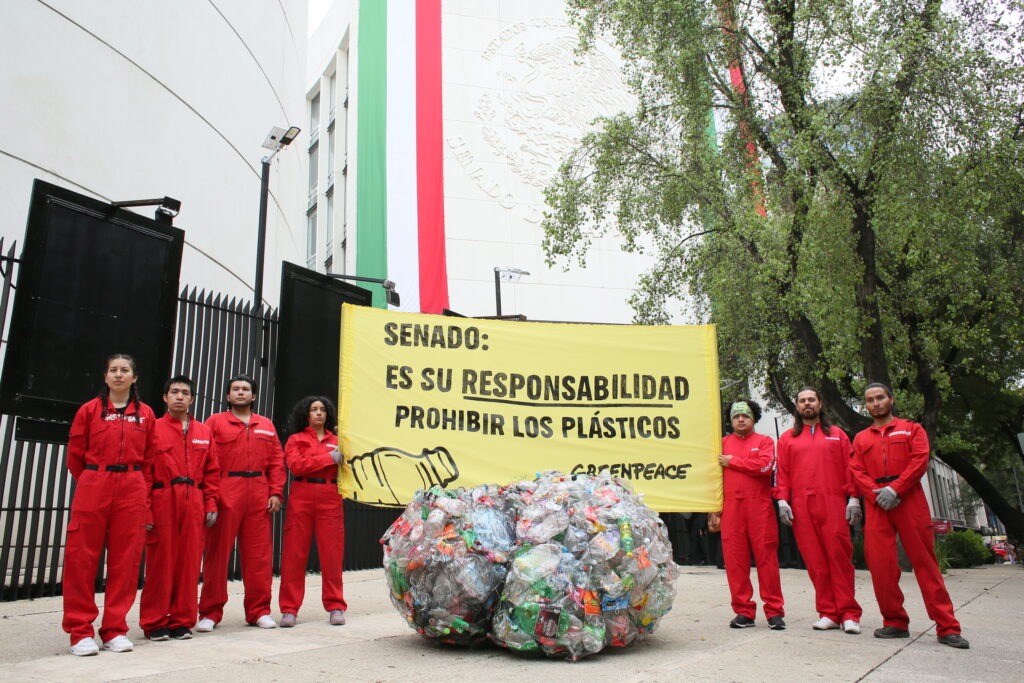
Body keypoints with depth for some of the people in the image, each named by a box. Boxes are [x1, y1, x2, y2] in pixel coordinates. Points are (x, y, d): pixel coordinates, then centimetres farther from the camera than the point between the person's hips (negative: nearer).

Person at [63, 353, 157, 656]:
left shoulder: (146, 414, 8)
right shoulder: (90, 410, 5)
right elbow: (75, 456, 8)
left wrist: (141, 490, 7)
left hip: (132, 492, 1)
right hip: (92, 488, -1)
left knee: (126, 560, 2)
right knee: (82, 558, -2)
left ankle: (115, 630, 12)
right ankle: (80, 632, 9)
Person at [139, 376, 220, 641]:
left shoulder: (204, 432, 14)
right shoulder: (154, 428, 4)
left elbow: (212, 471, 13)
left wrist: (210, 504, 6)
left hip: (193, 503, 3)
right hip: (162, 501, -3)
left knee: (189, 562, 5)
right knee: (160, 562, 1)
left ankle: (182, 621, 15)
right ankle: (154, 623, 13)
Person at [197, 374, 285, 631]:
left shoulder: (266, 426, 17)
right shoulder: (216, 422, 7)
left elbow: (276, 461, 12)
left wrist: (275, 493, 1)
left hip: (259, 495, 3)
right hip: (226, 494, -3)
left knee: (259, 552, 5)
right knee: (218, 552, 1)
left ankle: (259, 611, 14)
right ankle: (210, 612, 12)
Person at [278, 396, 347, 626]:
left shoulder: (337, 441, 15)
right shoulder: (295, 439, 10)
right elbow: (296, 465, -7)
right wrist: (329, 458, -9)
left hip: (331, 499, 1)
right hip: (301, 497, -1)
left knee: (332, 553, 1)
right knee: (295, 552, 0)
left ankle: (335, 606, 11)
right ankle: (289, 608, 9)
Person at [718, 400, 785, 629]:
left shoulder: (765, 441, 10)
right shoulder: (723, 443, 16)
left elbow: (764, 465, -10)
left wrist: (733, 462, -3)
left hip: (760, 507, -2)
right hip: (731, 508, 2)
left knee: (766, 557, -1)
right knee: (735, 559, 0)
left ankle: (774, 611, 7)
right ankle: (744, 611, 9)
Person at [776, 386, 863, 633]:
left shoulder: (837, 435, 15)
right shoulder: (787, 438, 16)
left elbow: (849, 468, 9)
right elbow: (782, 472, 11)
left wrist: (853, 498, -1)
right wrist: (783, 500, 0)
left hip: (833, 502, -1)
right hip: (801, 506, 1)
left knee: (839, 555, -7)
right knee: (815, 560, 0)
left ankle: (848, 613, 0)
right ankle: (828, 613, 6)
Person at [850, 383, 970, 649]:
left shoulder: (911, 429, 12)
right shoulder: (860, 439, 18)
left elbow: (920, 460, -2)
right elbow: (857, 472, 8)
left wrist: (895, 489, -13)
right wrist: (877, 495, -10)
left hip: (910, 501, -2)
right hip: (877, 506, 2)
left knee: (925, 561, -3)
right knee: (880, 563, -3)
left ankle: (947, 627, 1)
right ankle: (895, 622, 8)